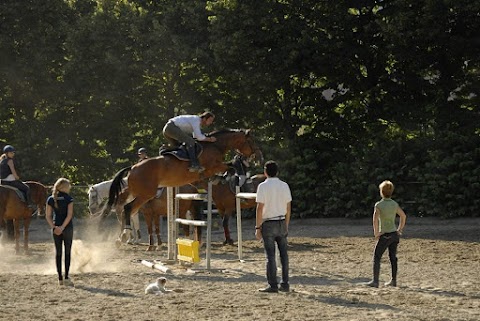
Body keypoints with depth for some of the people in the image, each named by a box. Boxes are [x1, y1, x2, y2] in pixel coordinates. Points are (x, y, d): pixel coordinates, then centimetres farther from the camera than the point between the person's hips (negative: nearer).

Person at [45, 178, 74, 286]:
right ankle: (66, 277, -2)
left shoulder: (50, 199, 4)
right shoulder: (68, 199, -8)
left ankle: (60, 278, 9)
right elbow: (69, 215, -16)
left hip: (55, 228, 3)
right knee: (68, 252, 4)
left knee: (58, 252, 9)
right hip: (67, 228, -3)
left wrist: (54, 227, -6)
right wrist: (62, 227, -16)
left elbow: (48, 216, 0)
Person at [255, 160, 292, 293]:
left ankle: (273, 285, -3)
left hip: (268, 224, -4)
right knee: (284, 254, 9)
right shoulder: (284, 186, 5)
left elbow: (260, 208, -12)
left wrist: (258, 227, -8)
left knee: (270, 256, -2)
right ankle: (285, 284, 10)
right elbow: (288, 207, 8)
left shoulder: (263, 186, -9)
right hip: (282, 222, 4)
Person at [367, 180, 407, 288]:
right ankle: (393, 281, 18)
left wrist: (376, 233, -12)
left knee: (376, 257, 2)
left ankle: (375, 281, -2)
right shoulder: (394, 204, 3)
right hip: (395, 234, 6)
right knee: (393, 257, 14)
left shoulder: (379, 205, -13)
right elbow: (403, 216, 13)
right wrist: (400, 229, 20)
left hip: (385, 235, -5)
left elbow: (375, 220, -22)